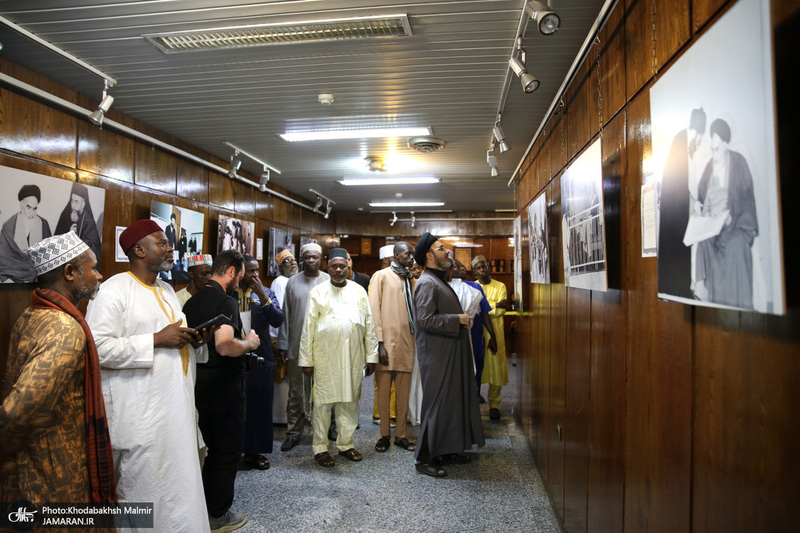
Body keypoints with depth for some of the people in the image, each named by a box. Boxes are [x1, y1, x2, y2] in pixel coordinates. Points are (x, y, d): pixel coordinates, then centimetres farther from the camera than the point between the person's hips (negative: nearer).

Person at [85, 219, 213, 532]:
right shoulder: (113, 291, -12)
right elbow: (98, 348, -21)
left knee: (180, 483, 14)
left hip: (176, 407, 8)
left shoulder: (166, 290, 16)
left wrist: (193, 339, 5)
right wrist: (157, 340, -21)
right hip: (141, 413, -8)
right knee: (144, 487, 3)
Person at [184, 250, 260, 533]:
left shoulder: (192, 300, 7)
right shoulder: (226, 301, -21)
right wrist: (249, 343, -15)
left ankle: (206, 508, 35)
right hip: (224, 385, -8)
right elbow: (225, 346, -35)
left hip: (200, 382, 8)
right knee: (228, 451, 9)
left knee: (213, 448, 23)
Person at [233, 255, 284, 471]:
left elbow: (278, 320, -9)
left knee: (259, 405, 6)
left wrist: (262, 294, -13)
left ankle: (254, 451, 21)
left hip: (260, 359, 2)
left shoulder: (266, 293, 7)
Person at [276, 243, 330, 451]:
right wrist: (282, 344, 4)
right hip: (297, 346, 2)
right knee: (296, 391, 10)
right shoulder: (293, 282, 7)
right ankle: (294, 432, 21)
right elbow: (286, 315, 7)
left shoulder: (329, 281, 1)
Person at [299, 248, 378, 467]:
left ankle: (346, 444, 23)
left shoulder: (359, 291, 10)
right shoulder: (318, 292, 4)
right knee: (323, 401, 3)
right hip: (325, 356, -2)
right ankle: (320, 447, 15)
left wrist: (371, 356, 6)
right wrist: (306, 360, -3)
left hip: (353, 356, 2)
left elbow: (369, 325, 10)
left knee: (350, 401, 8)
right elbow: (308, 327, 1)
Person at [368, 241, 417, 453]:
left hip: (407, 343, 5)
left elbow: (415, 312, 17)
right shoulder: (381, 276, 0)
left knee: (404, 393, 8)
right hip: (387, 344, -4)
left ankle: (401, 435, 20)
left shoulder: (411, 281, 16)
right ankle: (384, 435, 17)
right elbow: (374, 310, -6)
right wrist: (379, 343, -12)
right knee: (384, 391, 4)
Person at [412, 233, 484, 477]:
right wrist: (458, 319, -19)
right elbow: (425, 319, -25)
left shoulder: (439, 282, 17)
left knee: (452, 401, 15)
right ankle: (424, 458, 9)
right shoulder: (426, 283, -15)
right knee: (436, 404, -3)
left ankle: (446, 450, 28)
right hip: (436, 355, -10)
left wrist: (462, 318, 12)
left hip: (450, 353, 10)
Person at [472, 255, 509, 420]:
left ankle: (494, 404, 13)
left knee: (496, 368, 1)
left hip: (495, 334, 0)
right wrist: (495, 305, -15)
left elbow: (501, 311, -6)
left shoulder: (500, 286, 6)